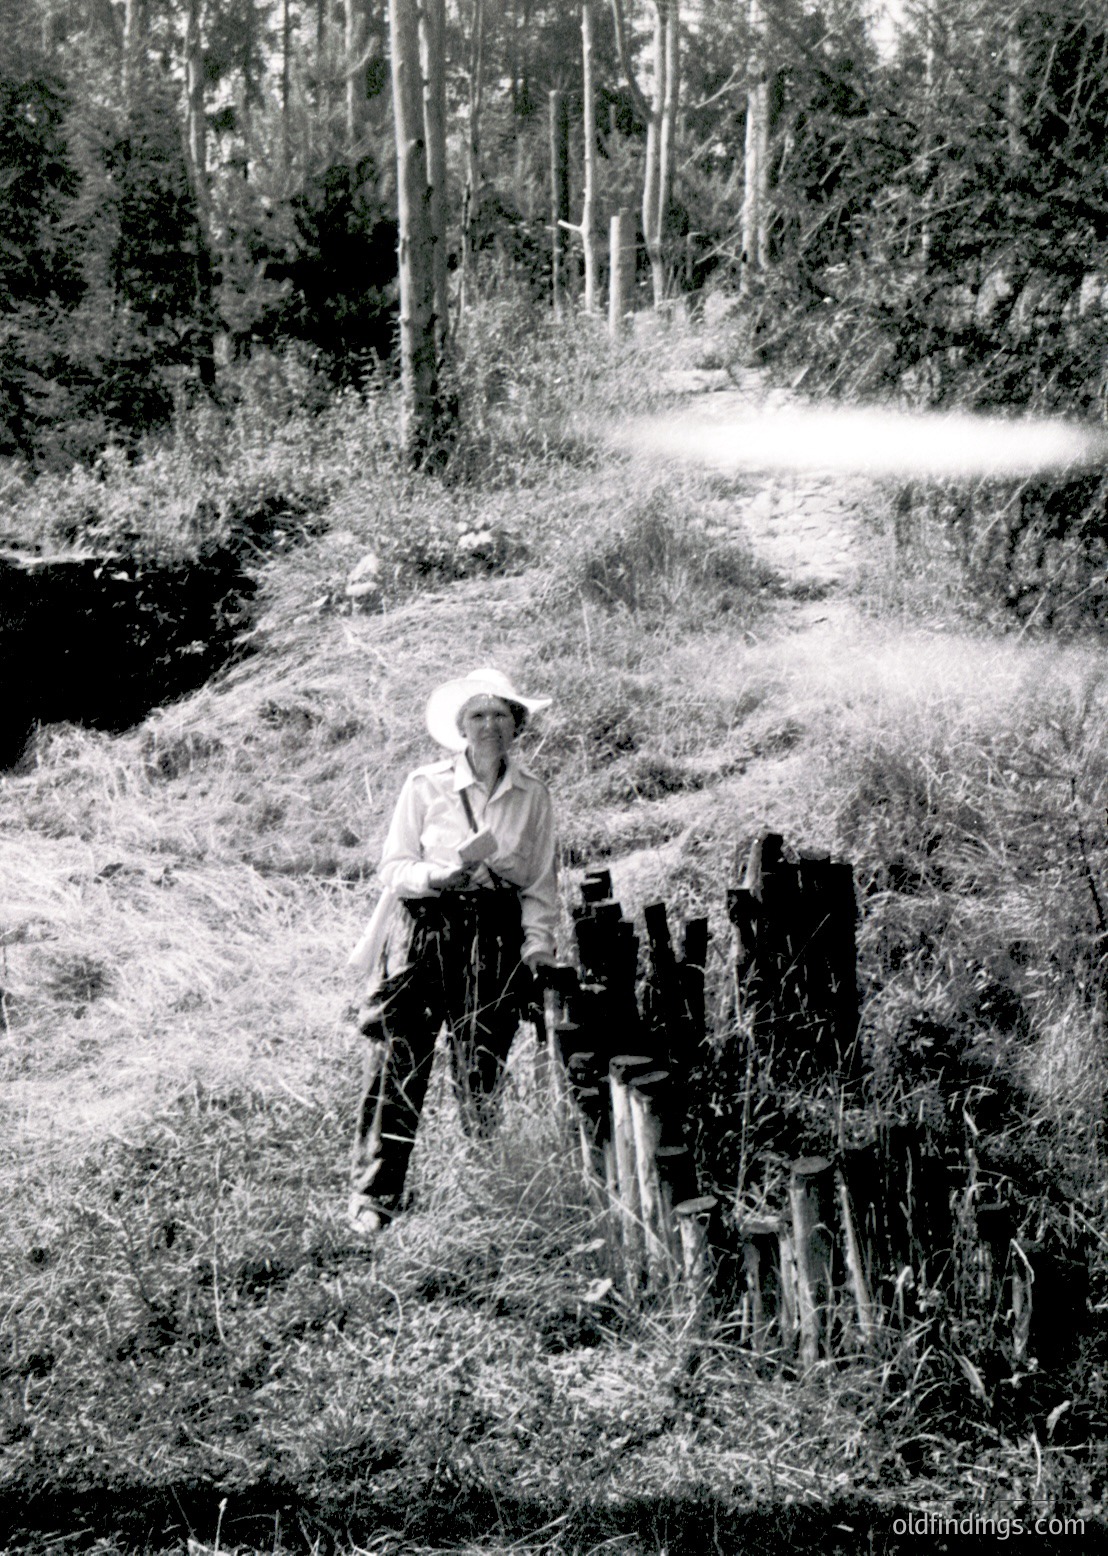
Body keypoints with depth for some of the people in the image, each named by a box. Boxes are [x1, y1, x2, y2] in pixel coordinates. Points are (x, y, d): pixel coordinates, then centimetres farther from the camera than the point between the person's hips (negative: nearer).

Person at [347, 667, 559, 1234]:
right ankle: (372, 1200, 2)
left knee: (481, 1072, 1)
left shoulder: (533, 797, 8)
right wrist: (444, 873, -17)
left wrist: (537, 947, 1)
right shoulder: (425, 785, 2)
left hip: (497, 938, 2)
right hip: (424, 929, -1)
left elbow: (541, 884, 13)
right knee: (398, 1065, -5)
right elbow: (393, 868, 2)